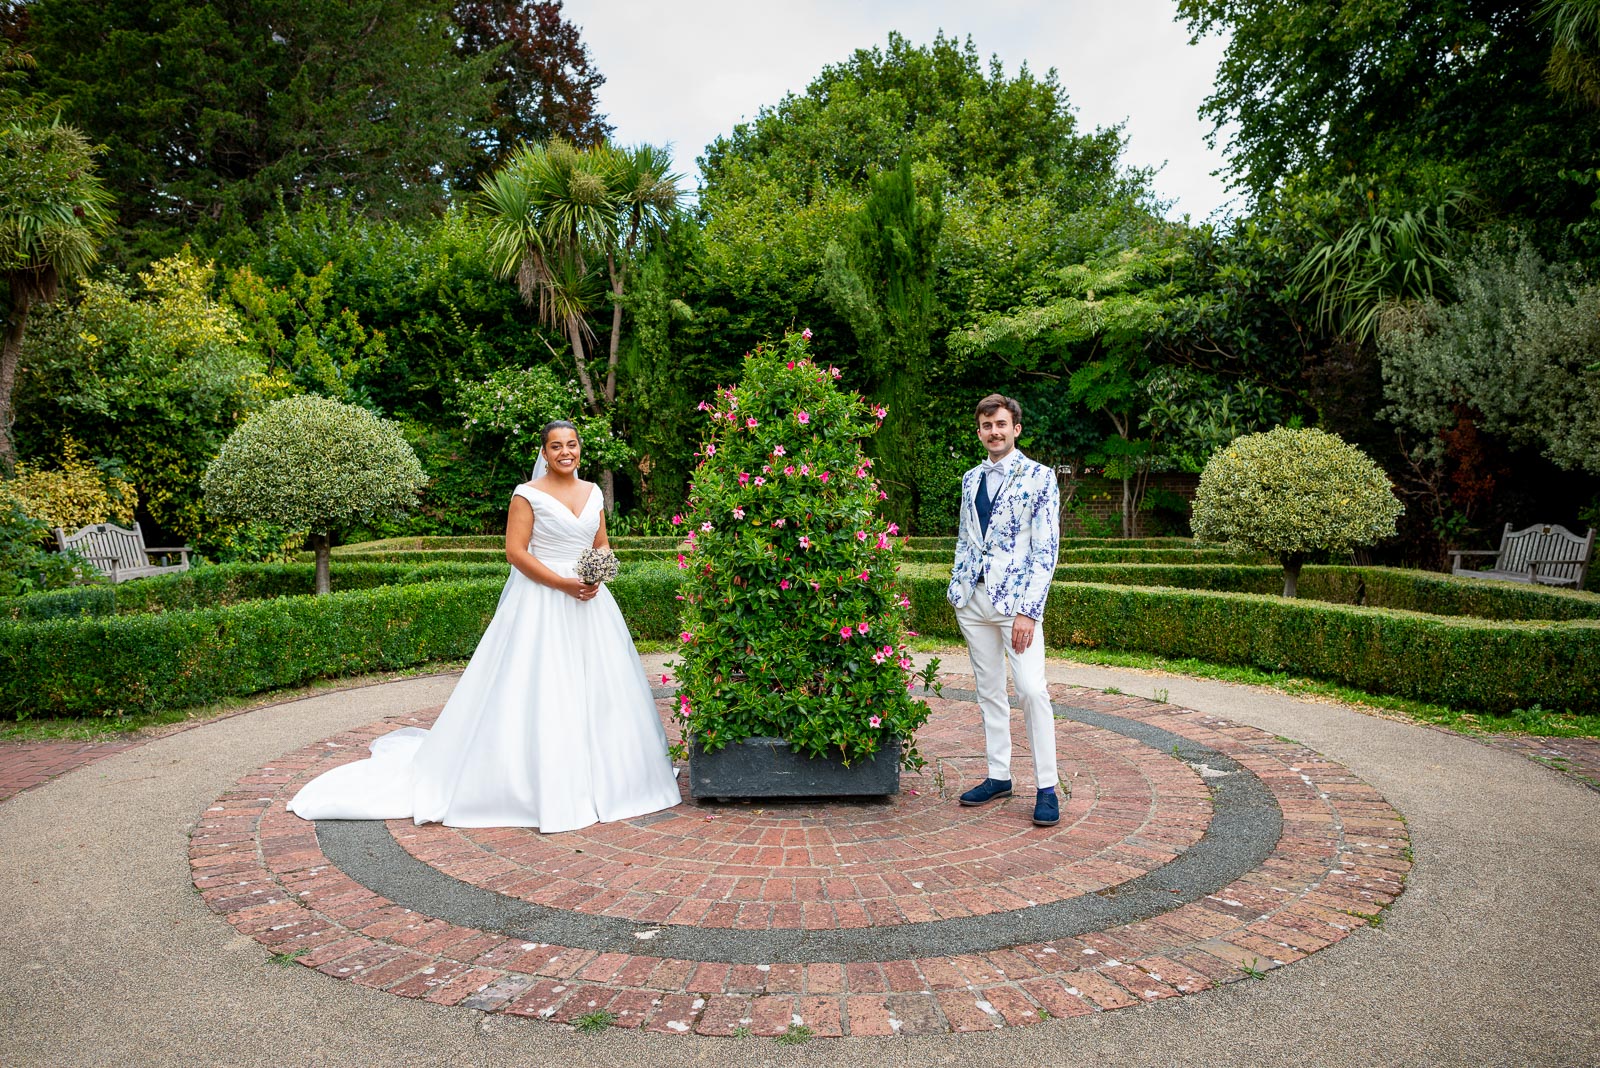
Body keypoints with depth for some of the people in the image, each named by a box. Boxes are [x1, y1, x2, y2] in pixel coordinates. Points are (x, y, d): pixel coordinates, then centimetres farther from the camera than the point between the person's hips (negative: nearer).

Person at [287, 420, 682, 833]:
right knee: (537, 692, -4)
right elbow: (515, 551, -11)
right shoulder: (528, 494, -5)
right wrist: (563, 583, -18)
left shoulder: (594, 493, 12)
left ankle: (598, 778, 23)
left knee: (596, 690, 9)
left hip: (589, 602, 6)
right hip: (541, 605, -6)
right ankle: (537, 783, 6)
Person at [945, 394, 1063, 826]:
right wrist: (956, 588, 9)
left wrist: (1028, 610, -16)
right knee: (989, 690, 10)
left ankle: (1047, 788, -1)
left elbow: (1046, 548, -9)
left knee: (1031, 690, -11)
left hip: (1015, 598, -5)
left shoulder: (1039, 476, -4)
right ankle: (998, 776, 20)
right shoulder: (971, 479, 14)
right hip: (973, 600, 6)